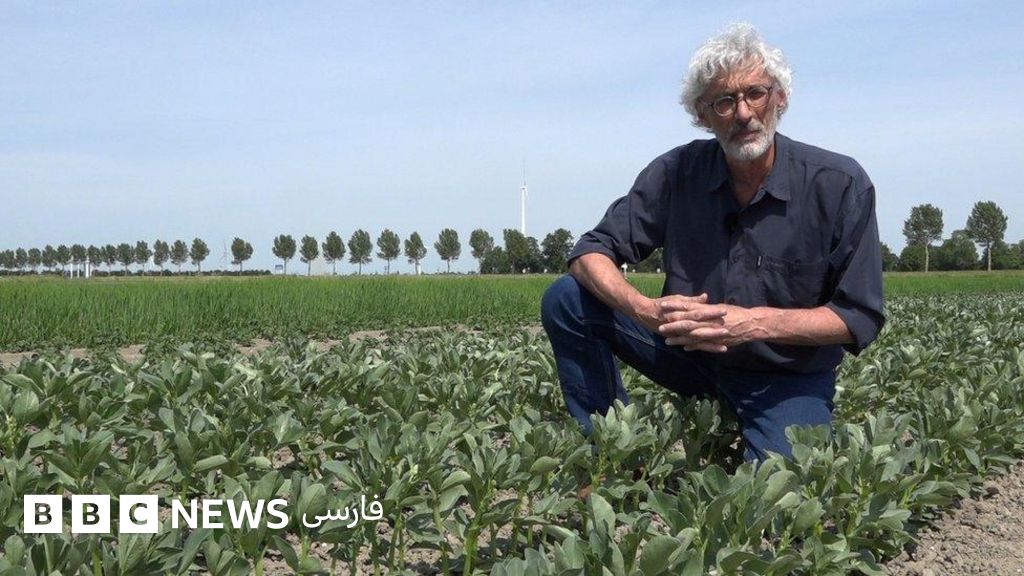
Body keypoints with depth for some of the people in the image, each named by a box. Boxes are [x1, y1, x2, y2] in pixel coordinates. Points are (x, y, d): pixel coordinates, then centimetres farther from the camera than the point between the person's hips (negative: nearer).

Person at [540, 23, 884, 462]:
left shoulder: (841, 185, -15)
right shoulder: (678, 172, -9)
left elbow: (859, 318, -13)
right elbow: (592, 253, -9)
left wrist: (757, 322, -27)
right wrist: (645, 310, -29)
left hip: (790, 379, -2)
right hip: (692, 351, 2)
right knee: (566, 301, -14)